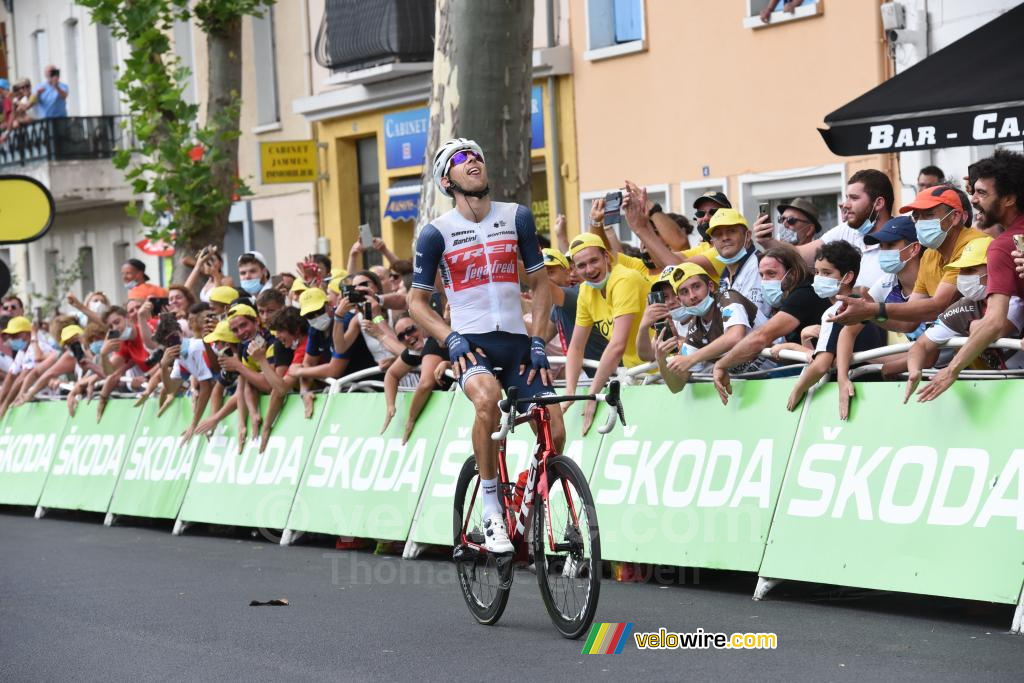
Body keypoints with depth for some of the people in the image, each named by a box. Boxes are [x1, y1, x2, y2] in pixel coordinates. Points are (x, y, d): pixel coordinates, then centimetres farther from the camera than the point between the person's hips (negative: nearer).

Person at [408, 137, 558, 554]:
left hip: (517, 342, 3)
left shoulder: (517, 217, 6)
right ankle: (492, 512, -23)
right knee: (487, 399, -36)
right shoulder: (436, 233, -1)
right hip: (470, 343, -3)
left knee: (554, 434, -11)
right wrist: (450, 338, -10)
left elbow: (540, 284, 13)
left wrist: (538, 341, 1)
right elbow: (417, 302, 6)